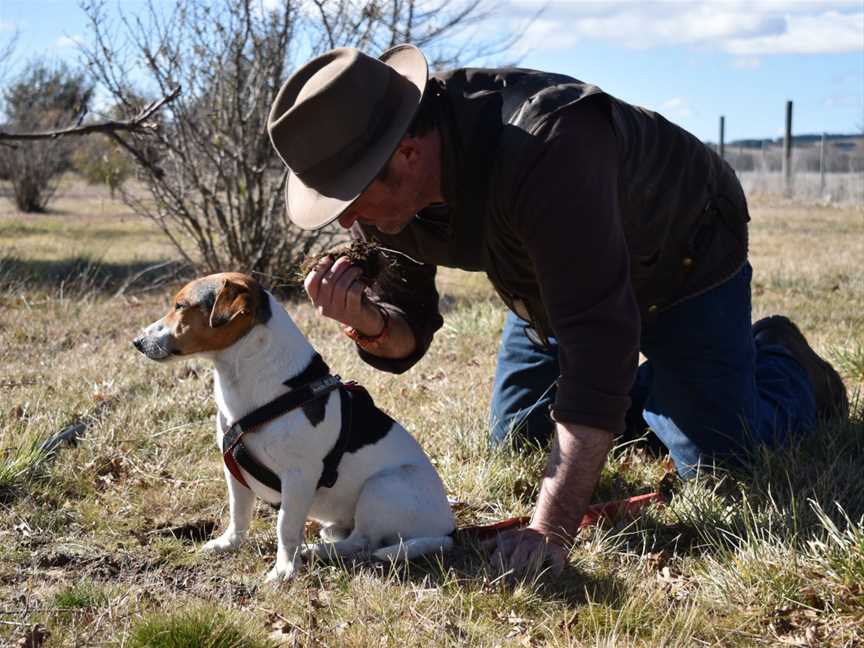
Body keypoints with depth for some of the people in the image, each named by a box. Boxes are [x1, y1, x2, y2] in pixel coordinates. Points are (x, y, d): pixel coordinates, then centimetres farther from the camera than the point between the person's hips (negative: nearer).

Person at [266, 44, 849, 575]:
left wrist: (552, 530, -52)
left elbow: (596, 339, -49)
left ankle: (781, 363, 20)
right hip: (559, 277, 7)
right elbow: (408, 336, -13)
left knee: (714, 455, -13)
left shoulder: (545, 153, -46)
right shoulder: (386, 186, -22)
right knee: (518, 439, 12)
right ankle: (642, 392, 37)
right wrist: (369, 321, -40)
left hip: (683, 255, -6)